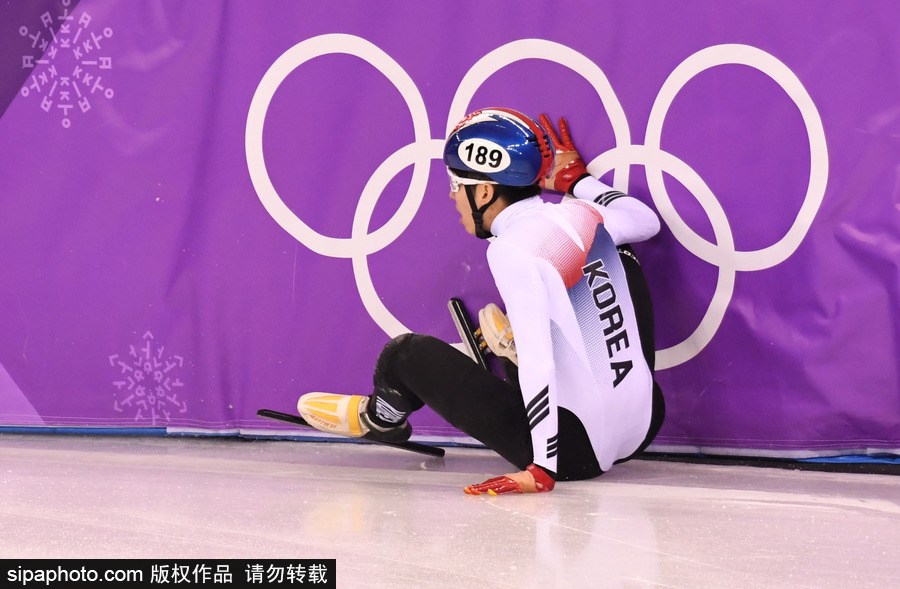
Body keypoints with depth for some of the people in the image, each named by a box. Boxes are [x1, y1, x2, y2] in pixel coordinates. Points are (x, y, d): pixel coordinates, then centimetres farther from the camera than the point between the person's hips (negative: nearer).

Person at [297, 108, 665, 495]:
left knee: (408, 353, 8)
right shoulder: (584, 215, 2)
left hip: (574, 448, -7)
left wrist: (543, 468, -23)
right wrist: (576, 178, 30)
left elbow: (538, 364, -22)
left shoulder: (512, 249, -16)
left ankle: (381, 417, 40)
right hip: (642, 429, 7)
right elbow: (647, 220, 25)